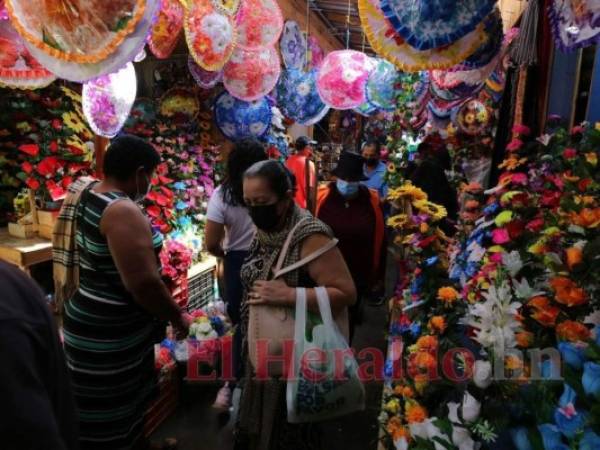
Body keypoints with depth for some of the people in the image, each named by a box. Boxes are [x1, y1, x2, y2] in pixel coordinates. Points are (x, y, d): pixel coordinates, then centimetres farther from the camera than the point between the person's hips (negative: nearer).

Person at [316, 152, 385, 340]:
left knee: (349, 321, 22)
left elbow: (379, 240, -1)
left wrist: (377, 275, 4)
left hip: (358, 276, 1)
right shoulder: (321, 198, -14)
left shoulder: (372, 202, -9)